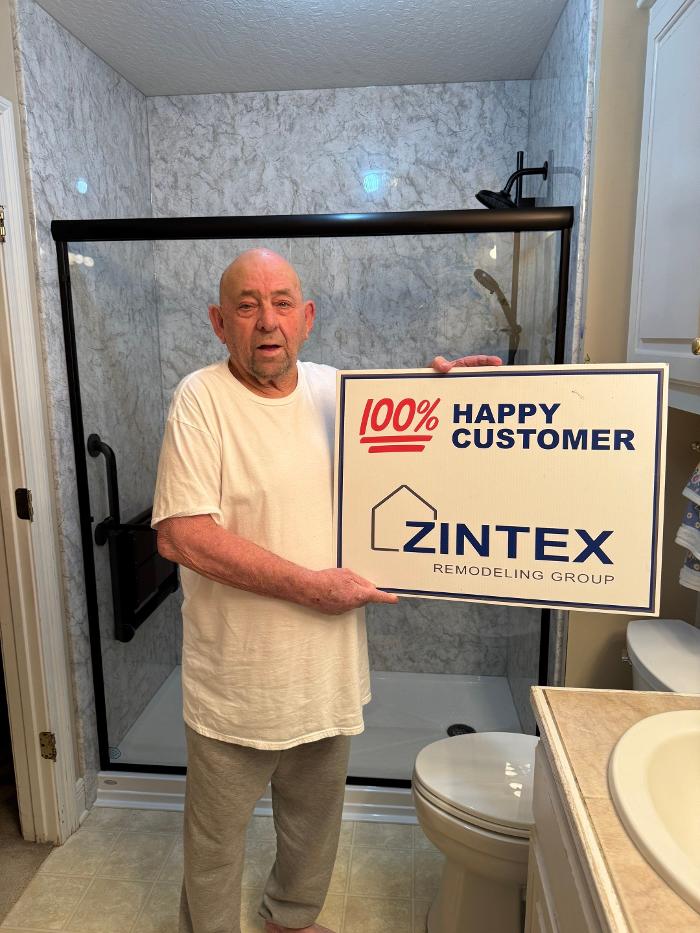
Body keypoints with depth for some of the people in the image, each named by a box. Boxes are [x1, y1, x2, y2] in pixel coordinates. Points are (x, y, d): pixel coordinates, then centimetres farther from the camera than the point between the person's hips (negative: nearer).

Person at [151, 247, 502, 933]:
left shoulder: (337, 389, 0)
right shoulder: (201, 399, -15)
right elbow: (179, 535, -23)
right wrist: (309, 585, -23)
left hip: (328, 666, 5)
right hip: (237, 675, -4)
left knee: (316, 815, 26)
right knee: (217, 831, 18)